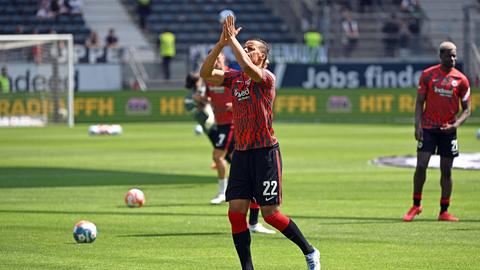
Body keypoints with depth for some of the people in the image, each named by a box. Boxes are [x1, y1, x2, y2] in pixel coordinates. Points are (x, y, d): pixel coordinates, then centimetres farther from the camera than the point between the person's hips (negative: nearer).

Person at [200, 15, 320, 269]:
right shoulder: (234, 78, 12)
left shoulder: (266, 77, -7)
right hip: (241, 153, 6)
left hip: (265, 153, -6)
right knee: (236, 212, -3)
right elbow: (206, 73, 1)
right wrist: (221, 43, -7)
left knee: (270, 214, -4)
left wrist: (232, 39, -18)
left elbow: (247, 67, -28)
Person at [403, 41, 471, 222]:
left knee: (446, 171, 4)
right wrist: (417, 125, -9)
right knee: (421, 166, -9)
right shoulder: (428, 75, 1)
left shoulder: (461, 80, 0)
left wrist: (455, 124, -15)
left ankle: (444, 212, 12)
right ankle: (416, 205, 8)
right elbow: (420, 102, 3)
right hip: (428, 128, -1)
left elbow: (467, 109, 3)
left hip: (448, 130, 1)